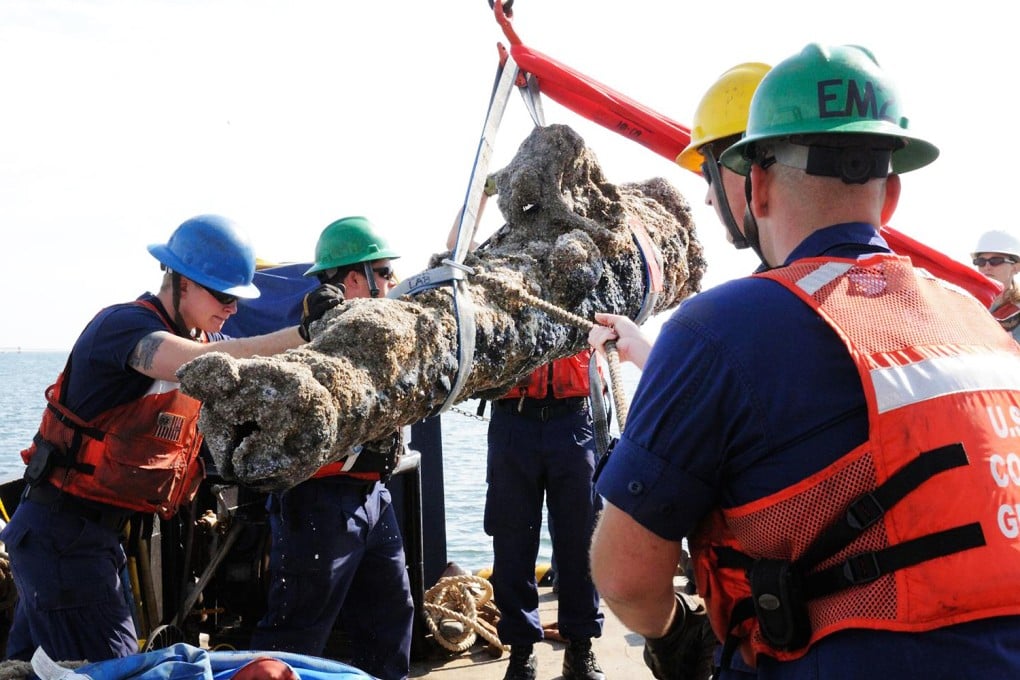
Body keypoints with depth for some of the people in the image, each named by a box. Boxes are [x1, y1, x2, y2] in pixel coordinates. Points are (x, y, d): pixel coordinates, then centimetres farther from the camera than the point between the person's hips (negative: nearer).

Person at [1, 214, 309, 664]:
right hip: (60, 532, -9)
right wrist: (306, 334, -38)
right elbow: (204, 366, -36)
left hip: (95, 533, 9)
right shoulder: (124, 324, -18)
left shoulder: (197, 337, 10)